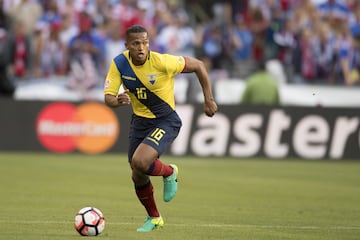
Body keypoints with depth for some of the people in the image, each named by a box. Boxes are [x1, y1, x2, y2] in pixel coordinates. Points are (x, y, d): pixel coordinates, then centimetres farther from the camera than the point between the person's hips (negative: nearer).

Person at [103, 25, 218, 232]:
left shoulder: (161, 62, -23)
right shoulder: (119, 63, -11)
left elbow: (198, 65, -11)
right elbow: (108, 97, -12)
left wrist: (209, 100, -7)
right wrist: (118, 101, -37)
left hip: (166, 121, -5)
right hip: (140, 121, 5)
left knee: (140, 162, -27)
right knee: (138, 177, 10)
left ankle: (169, 172, 7)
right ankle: (154, 218, 36)